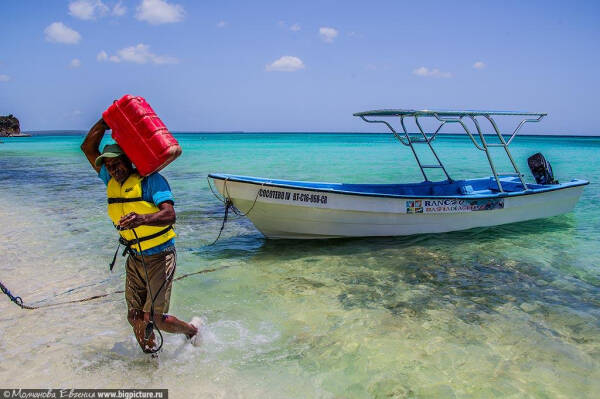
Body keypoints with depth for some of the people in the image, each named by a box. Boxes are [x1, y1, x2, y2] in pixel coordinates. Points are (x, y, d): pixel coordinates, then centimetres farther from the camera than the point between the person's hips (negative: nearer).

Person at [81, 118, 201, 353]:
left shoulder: (150, 180, -13)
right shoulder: (111, 182, 9)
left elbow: (170, 214, -27)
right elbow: (88, 148, 14)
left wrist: (142, 218, -44)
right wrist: (106, 121, 6)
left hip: (159, 257, -7)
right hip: (135, 258, 7)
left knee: (155, 319, -6)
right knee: (135, 317, 6)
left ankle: (193, 329, 22)